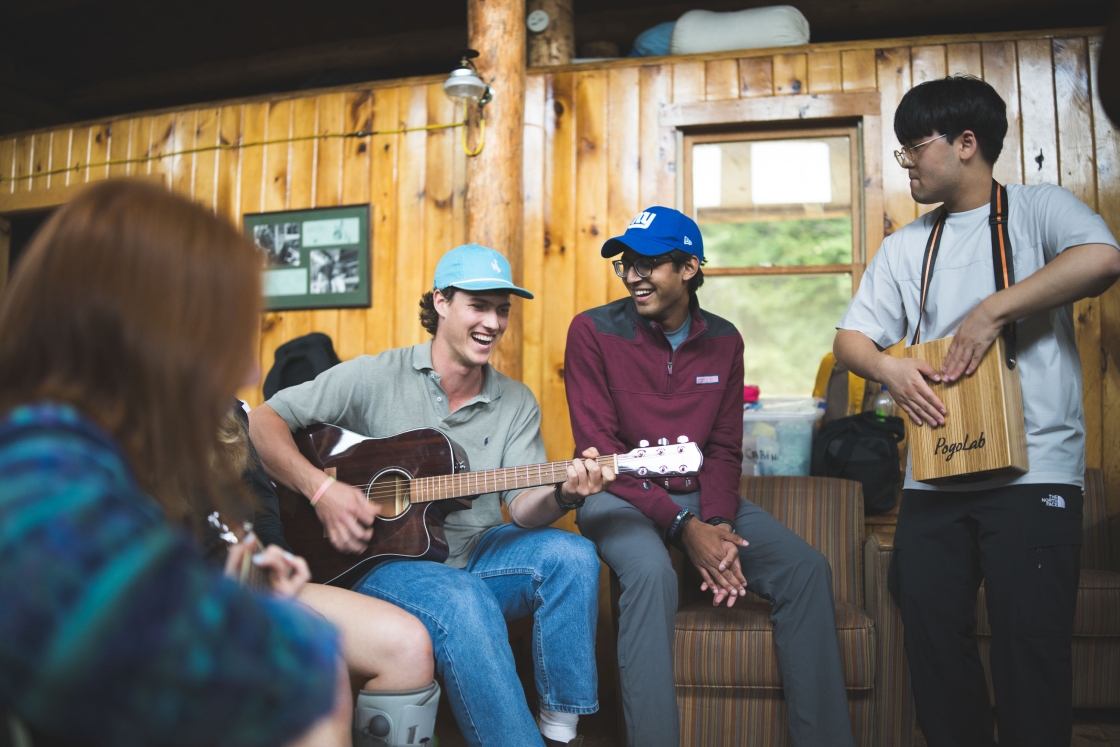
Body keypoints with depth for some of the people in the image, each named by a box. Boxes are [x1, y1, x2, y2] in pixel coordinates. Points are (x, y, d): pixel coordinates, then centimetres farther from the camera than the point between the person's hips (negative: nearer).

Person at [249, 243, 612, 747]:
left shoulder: (517, 403, 6)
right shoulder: (377, 376, -5)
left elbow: (522, 507, -3)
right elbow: (263, 420, -5)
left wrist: (563, 493, -26)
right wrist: (321, 489, -20)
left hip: (471, 556, 4)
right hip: (382, 562, -4)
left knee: (572, 555, -22)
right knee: (465, 600, -35)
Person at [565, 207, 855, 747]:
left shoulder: (723, 341, 4)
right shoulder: (593, 331, -9)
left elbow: (723, 449, 5)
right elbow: (599, 450, -14)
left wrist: (717, 523, -16)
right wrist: (684, 526, -22)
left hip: (698, 495, 4)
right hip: (619, 495, -4)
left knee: (807, 569, -14)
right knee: (651, 570, -36)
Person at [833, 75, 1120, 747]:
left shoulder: (1036, 208, 2)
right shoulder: (905, 247, 16)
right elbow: (850, 337, 14)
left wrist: (991, 311, -17)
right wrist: (889, 368, -7)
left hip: (1033, 471, -5)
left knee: (1031, 649, -3)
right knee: (935, 640, 10)